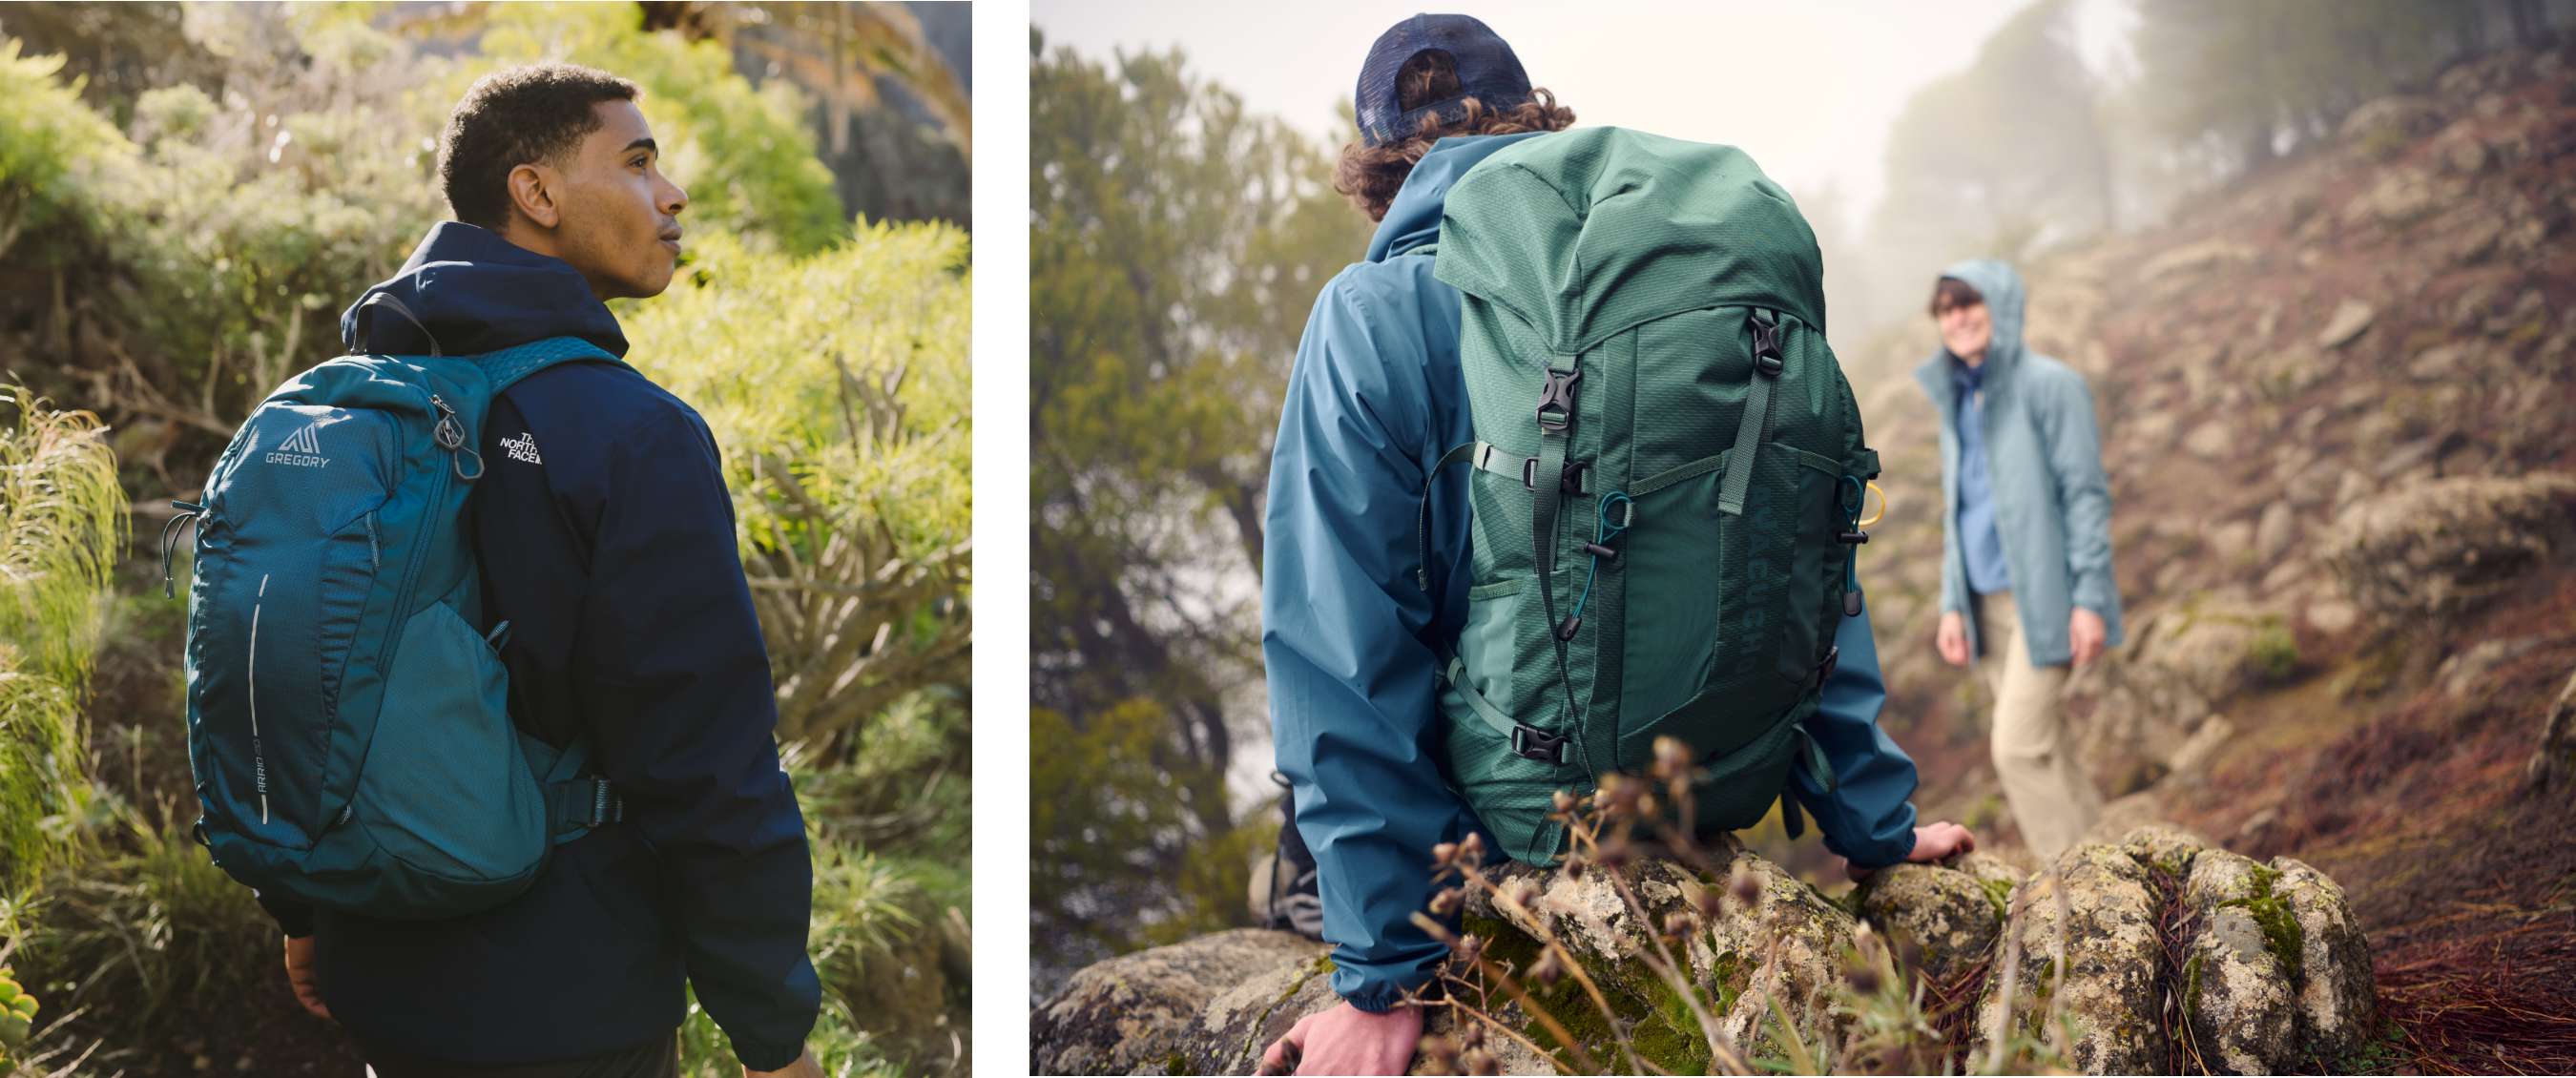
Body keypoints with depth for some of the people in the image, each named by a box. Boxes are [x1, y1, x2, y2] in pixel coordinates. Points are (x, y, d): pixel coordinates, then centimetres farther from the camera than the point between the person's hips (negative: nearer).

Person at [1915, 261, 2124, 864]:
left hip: (2042, 597, -7)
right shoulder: (1955, 397, 15)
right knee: (2046, 752, 9)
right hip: (1988, 602, 7)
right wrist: (1953, 604, 13)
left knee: (2019, 747, -15)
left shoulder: (2049, 385, -6)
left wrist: (2090, 599, -15)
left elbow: (2086, 493, -9)